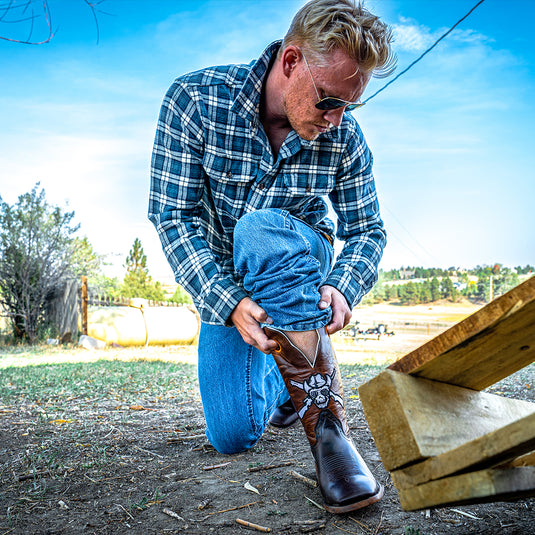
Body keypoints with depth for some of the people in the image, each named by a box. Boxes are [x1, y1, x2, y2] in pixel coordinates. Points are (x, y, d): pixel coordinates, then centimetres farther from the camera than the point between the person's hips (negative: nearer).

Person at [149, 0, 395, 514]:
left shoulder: (345, 136, -15)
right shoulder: (193, 99, -21)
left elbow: (367, 230, -6)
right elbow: (173, 216, -22)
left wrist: (343, 288, -27)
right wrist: (227, 302, -34)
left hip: (301, 266, 0)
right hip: (221, 281, 0)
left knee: (260, 229, -37)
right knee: (233, 435, -11)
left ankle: (323, 414, -31)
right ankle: (279, 383, 26)